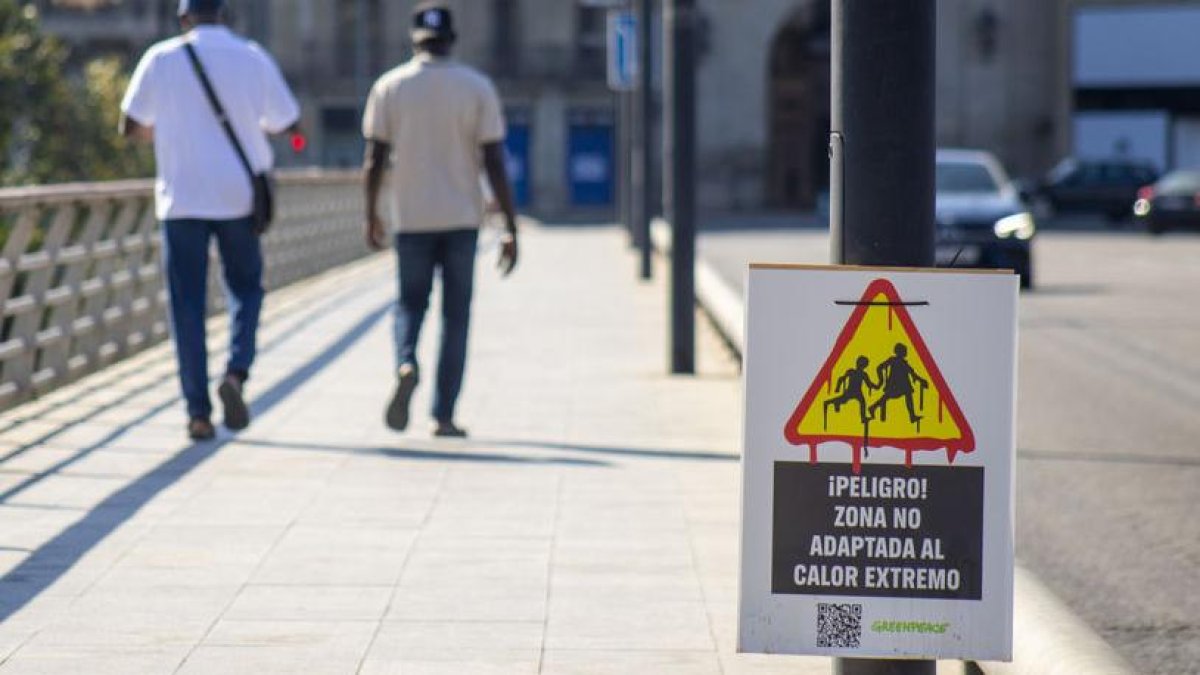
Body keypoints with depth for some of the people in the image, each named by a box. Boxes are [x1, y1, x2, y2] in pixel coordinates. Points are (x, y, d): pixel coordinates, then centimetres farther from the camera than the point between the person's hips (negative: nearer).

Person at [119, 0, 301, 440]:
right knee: (245, 288, 17)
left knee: (187, 303, 5)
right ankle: (237, 371, -9)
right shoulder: (253, 58, 1)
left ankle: (198, 411, 0)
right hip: (238, 194, 1)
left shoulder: (162, 58, -2)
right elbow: (290, 125, 6)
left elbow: (131, 126, -2)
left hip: (181, 199, -1)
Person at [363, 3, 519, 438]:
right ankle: (444, 415, 6)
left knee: (410, 302, 14)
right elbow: (494, 163, -6)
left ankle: (406, 364, -17)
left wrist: (371, 215, 12)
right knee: (456, 314, 8)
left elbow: (374, 160, -1)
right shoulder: (478, 88, -2)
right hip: (462, 217, 0)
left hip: (410, 218, 0)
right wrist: (510, 228, -4)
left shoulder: (390, 87, 0)